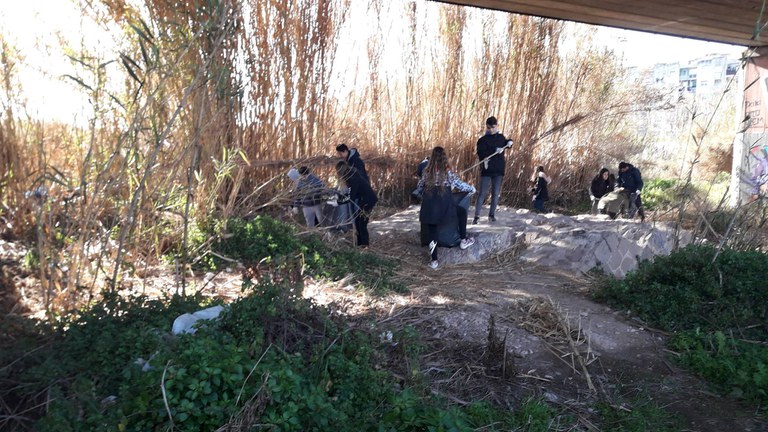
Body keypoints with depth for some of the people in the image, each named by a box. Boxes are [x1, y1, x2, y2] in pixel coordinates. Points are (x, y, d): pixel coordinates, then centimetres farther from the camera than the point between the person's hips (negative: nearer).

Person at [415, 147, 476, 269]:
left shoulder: (427, 171, 9)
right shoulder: (447, 172, 0)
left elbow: (419, 188, 16)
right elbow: (459, 184, 4)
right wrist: (472, 189, 21)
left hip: (429, 207, 3)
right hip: (444, 206, -3)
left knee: (432, 231, 12)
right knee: (462, 211, 23)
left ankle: (434, 260, 9)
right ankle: (463, 240, 24)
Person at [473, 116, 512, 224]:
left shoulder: (501, 137, 9)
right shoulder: (482, 140, -4)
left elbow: (505, 143, 31)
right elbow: (480, 154, -18)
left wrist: (509, 142, 8)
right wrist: (495, 150, -26)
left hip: (499, 170, 4)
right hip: (486, 170, -3)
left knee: (496, 193, 6)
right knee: (482, 194, -4)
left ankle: (492, 214, 18)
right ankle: (476, 216, -2)